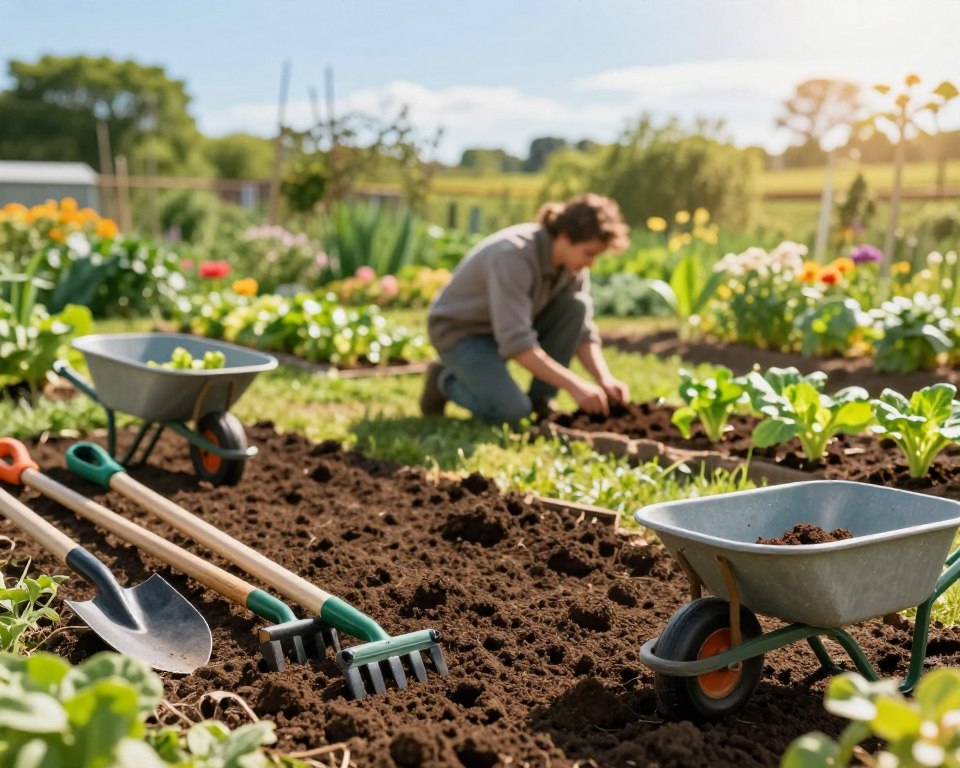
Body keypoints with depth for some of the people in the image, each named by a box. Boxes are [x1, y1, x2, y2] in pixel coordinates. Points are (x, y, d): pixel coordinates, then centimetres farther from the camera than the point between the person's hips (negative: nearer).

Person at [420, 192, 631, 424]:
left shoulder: (572, 260, -11)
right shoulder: (514, 255, -34)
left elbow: (583, 330, -5)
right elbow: (516, 343, -38)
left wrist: (605, 379, -22)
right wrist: (574, 385, -39)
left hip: (512, 322, 7)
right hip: (460, 331, -7)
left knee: (576, 306, -17)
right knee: (513, 411, -26)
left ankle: (539, 400, -7)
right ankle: (445, 379, 3)